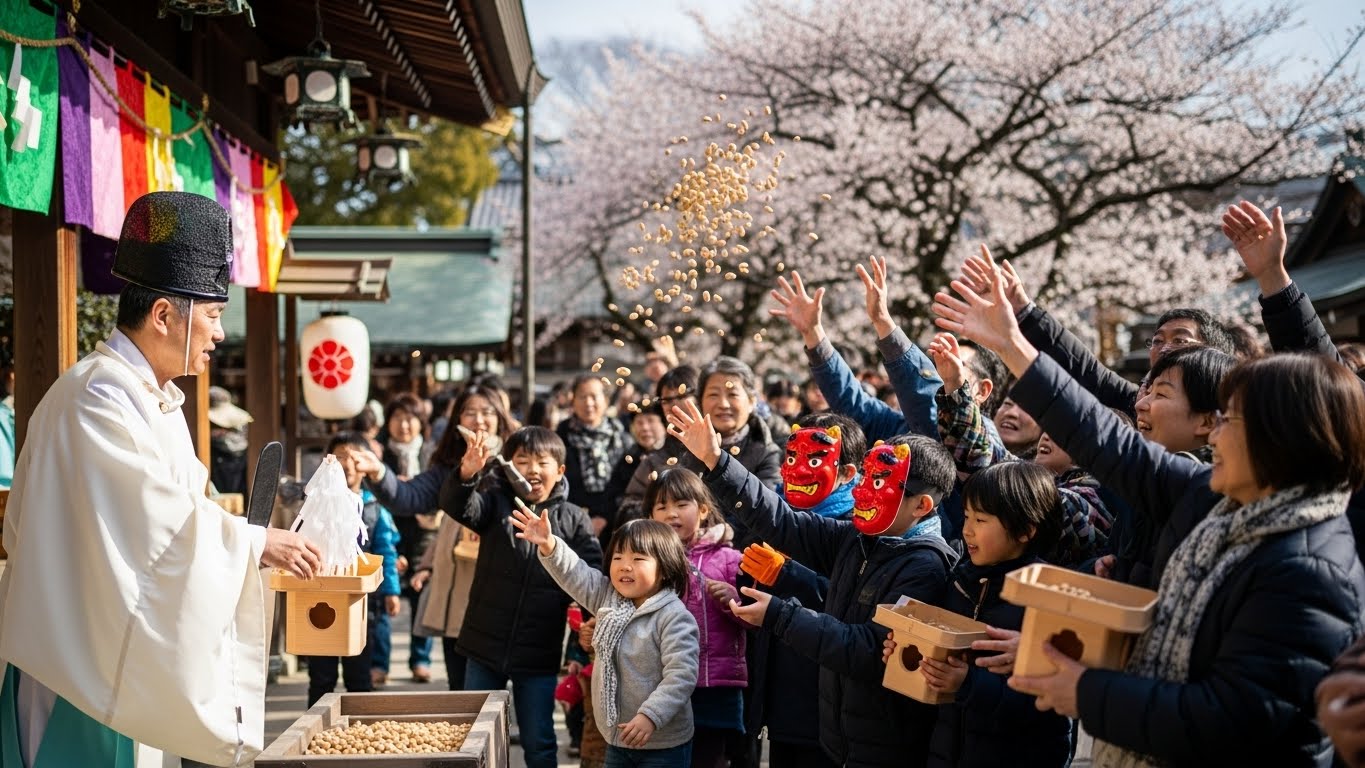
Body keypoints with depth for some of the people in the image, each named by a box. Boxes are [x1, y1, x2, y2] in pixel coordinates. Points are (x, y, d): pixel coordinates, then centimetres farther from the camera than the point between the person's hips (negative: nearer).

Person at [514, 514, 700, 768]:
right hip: (618, 739, 7)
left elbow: (681, 674, -23)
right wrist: (549, 545, -16)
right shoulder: (608, 598, 6)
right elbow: (576, 574, 2)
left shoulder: (674, 617, -18)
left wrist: (650, 716, -31)